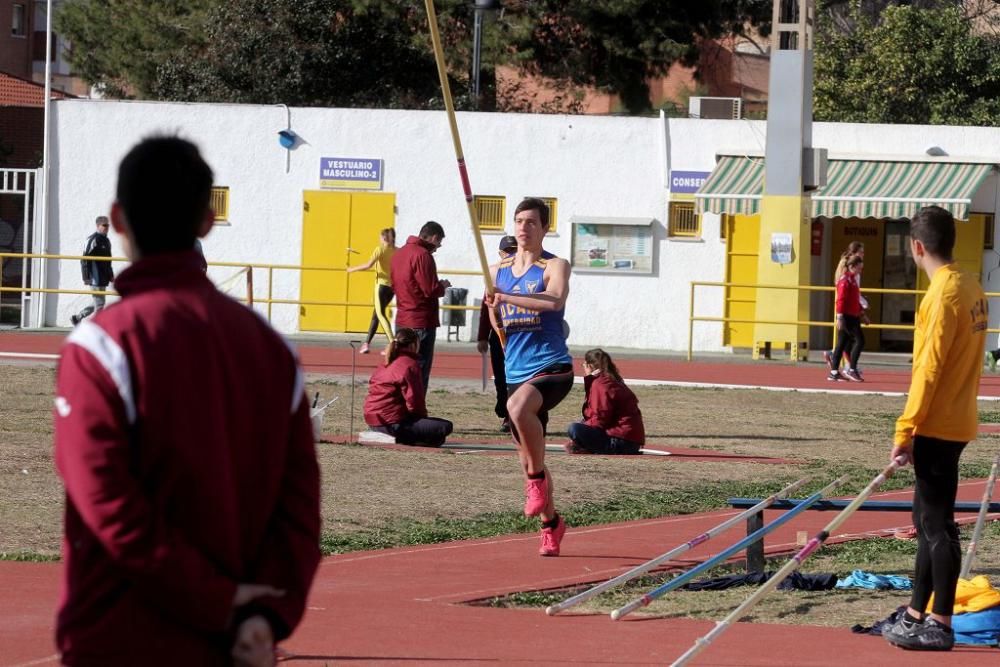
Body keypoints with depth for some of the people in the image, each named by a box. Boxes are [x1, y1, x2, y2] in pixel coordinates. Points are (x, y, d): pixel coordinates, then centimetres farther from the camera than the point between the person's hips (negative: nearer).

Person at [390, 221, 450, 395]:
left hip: (402, 320, 8)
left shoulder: (399, 253, 11)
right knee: (420, 373, -5)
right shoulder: (423, 255, -15)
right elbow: (430, 290, -19)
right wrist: (443, 286, 2)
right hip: (421, 322, -8)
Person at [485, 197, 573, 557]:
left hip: (552, 367, -6)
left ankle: (537, 479, -19)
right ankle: (551, 522, 30)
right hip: (516, 372, 6)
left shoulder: (554, 267, -5)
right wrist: (493, 311, 1)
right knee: (528, 455, 12)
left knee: (519, 406, -38)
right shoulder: (498, 270, 11)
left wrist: (504, 297, -30)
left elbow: (554, 300, -26)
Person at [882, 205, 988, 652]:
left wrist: (904, 432, -17)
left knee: (937, 525, -4)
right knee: (929, 520, 17)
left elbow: (928, 369, -21)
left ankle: (940, 627, 0)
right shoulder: (970, 287, 9)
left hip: (936, 427, -9)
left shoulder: (942, 295, -18)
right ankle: (916, 616, 24)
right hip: (958, 422, 9)